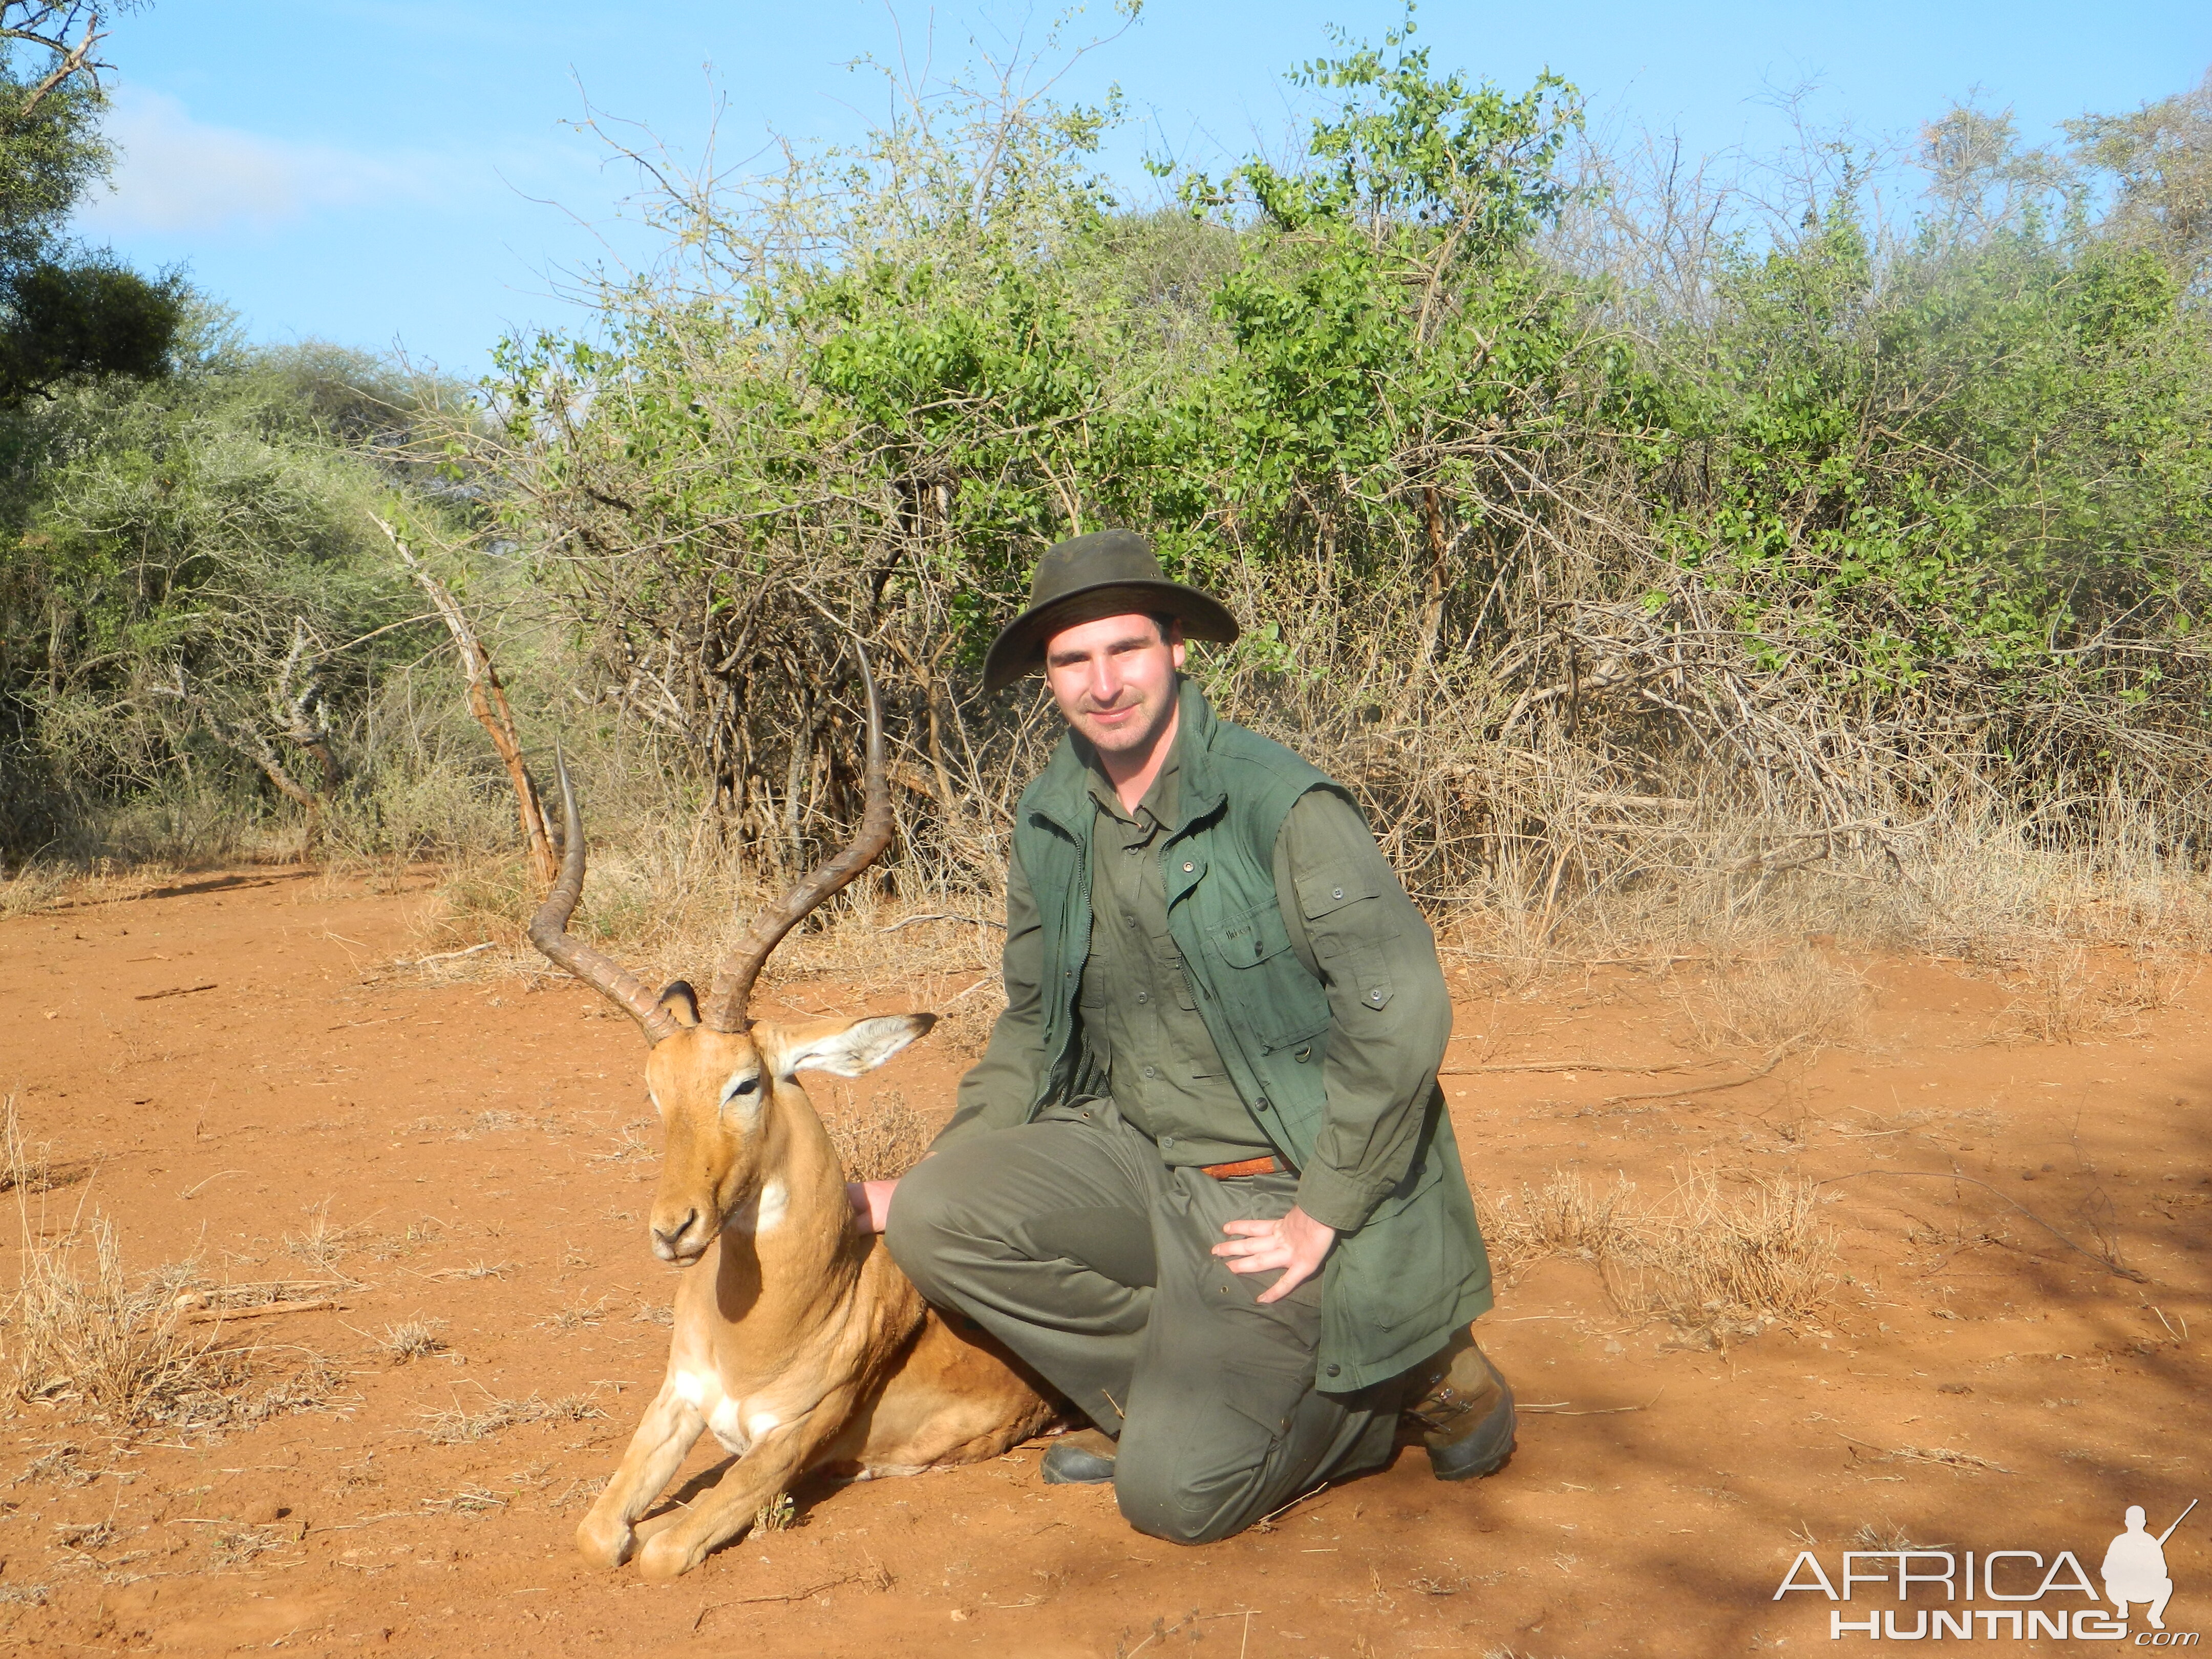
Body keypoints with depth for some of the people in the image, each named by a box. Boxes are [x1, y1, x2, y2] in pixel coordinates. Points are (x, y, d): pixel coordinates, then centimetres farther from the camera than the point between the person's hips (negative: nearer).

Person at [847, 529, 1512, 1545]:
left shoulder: (1277, 804, -18)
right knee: (934, 1221, -16)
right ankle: (1182, 1387, 4)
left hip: (1281, 1186, -6)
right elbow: (1033, 1030, 17)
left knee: (1174, 1491, -16)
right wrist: (933, 1180, 6)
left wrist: (1322, 1216, -19)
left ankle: (1407, 1380, 11)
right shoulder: (1052, 823, 4)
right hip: (1135, 1157, 7)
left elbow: (1404, 1013, -23)